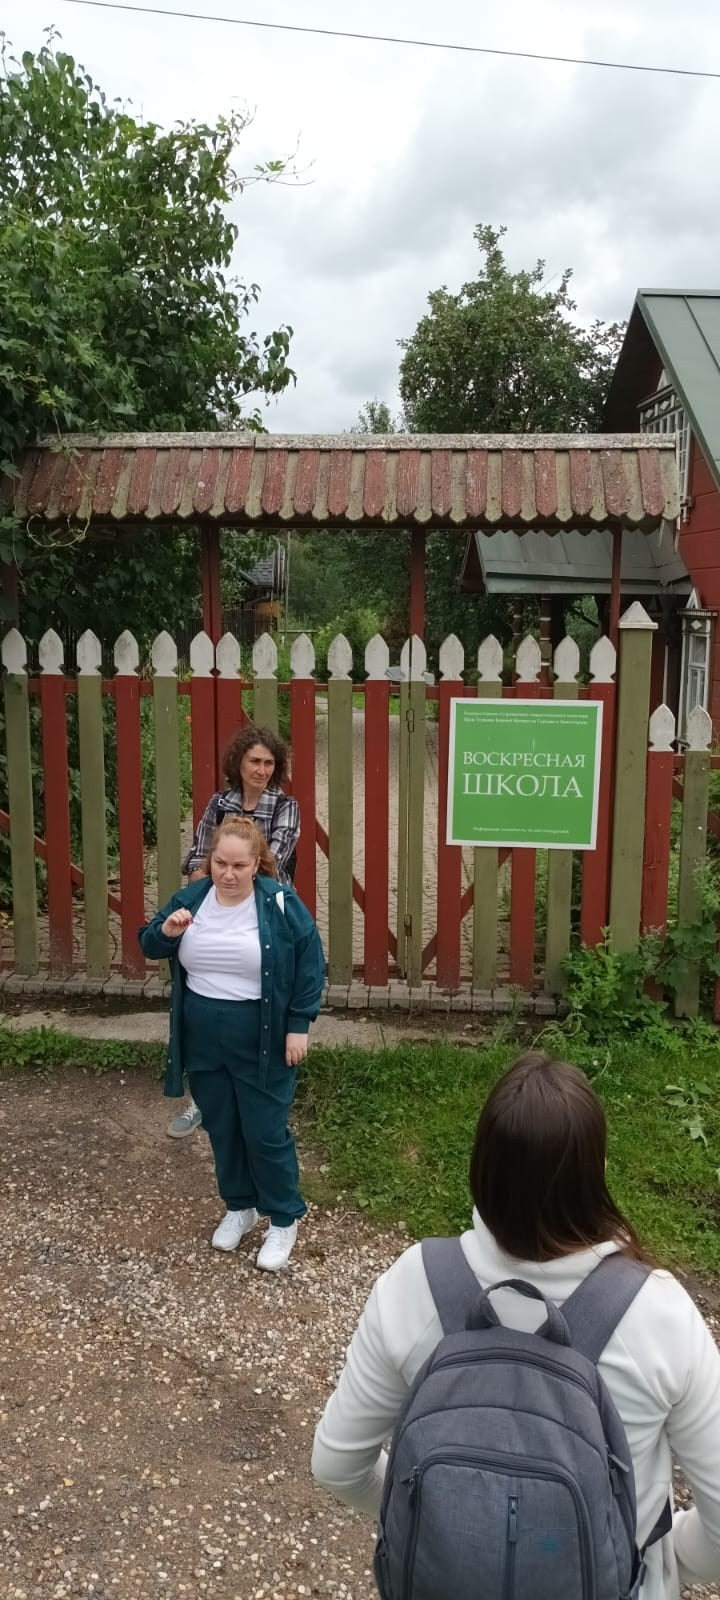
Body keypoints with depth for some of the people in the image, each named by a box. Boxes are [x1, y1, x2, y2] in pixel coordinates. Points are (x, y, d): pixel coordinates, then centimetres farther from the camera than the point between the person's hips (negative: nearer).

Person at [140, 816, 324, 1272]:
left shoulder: (281, 903, -14)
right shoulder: (191, 898, -2)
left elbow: (310, 966, -8)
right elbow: (149, 947, 7)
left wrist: (299, 1026, -11)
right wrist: (166, 932, -17)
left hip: (262, 1042, -4)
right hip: (202, 1040, 5)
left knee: (266, 1132, 4)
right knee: (221, 1128, 17)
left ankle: (285, 1218, 24)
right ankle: (240, 1205, 38)